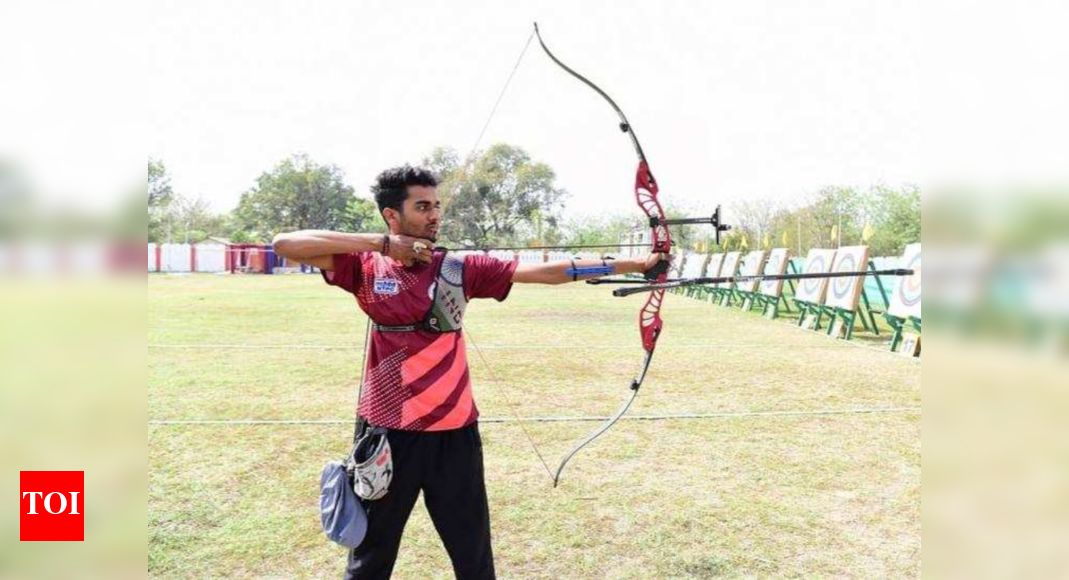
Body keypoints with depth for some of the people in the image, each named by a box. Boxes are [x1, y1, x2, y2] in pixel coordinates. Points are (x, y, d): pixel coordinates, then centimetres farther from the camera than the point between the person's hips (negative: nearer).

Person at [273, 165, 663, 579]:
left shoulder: (460, 269, 0)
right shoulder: (365, 267, -2)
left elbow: (547, 272, -4)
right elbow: (285, 244, -12)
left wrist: (631, 264, -8)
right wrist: (380, 243, -17)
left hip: (453, 432, 1)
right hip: (387, 432, -1)